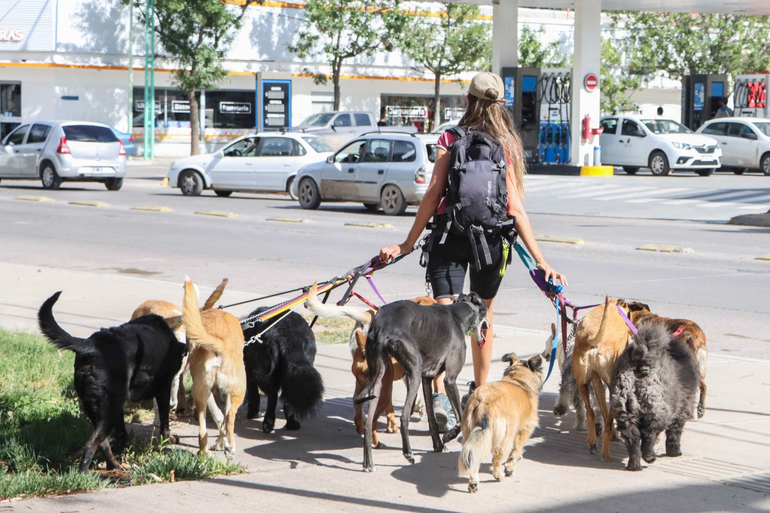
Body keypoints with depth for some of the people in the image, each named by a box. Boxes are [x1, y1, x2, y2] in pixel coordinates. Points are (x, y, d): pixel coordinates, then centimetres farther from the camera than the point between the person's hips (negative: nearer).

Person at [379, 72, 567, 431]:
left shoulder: (450, 139, 0)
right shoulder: (508, 144, 3)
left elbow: (433, 194, -7)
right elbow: (514, 206, -3)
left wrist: (407, 244, -4)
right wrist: (539, 260, -2)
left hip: (450, 235, -2)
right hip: (492, 237, 2)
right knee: (483, 313, 20)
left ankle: (440, 392, -26)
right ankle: (480, 392, 34)